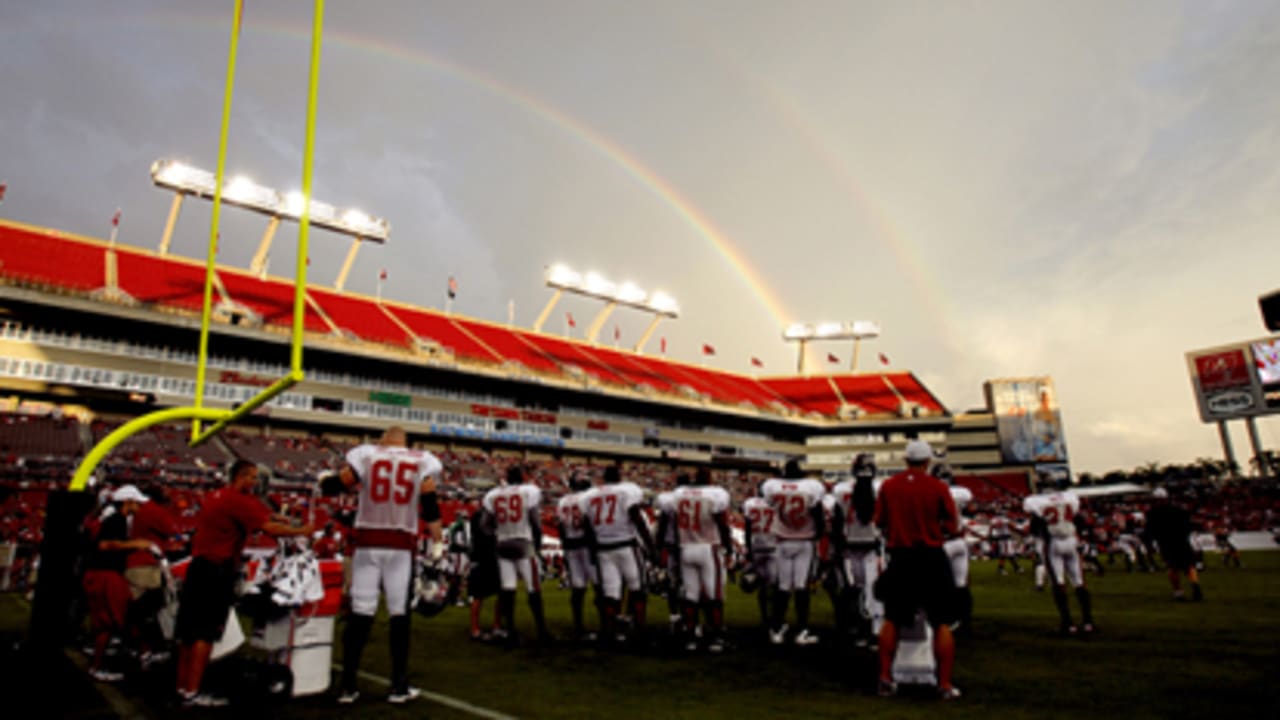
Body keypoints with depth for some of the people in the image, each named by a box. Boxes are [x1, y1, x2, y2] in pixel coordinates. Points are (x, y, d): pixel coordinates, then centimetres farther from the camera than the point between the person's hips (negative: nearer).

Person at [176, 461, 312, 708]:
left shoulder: (216, 497, 16)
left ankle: (182, 687, 23)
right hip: (216, 571, -10)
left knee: (189, 631, 14)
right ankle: (192, 693, -2)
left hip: (198, 566, 10)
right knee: (206, 632, -5)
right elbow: (269, 527, -22)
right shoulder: (238, 500, -15)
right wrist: (302, 531, -14)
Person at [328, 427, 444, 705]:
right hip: (401, 545, -1)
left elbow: (335, 486, 3)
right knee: (399, 613, 4)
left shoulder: (366, 454, 2)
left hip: (367, 542, 1)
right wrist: (437, 543, 4)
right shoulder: (422, 462, 1)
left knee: (360, 612, 5)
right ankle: (399, 686, 10)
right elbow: (429, 507, -2)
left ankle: (347, 685, 11)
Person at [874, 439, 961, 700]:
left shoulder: (888, 486, -3)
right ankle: (945, 684, 12)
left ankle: (885, 678, 16)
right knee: (941, 623, 10)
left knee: (891, 620, 13)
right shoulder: (938, 487, -8)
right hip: (931, 558, -2)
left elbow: (880, 523, 5)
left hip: (900, 558, 2)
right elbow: (952, 526, -2)